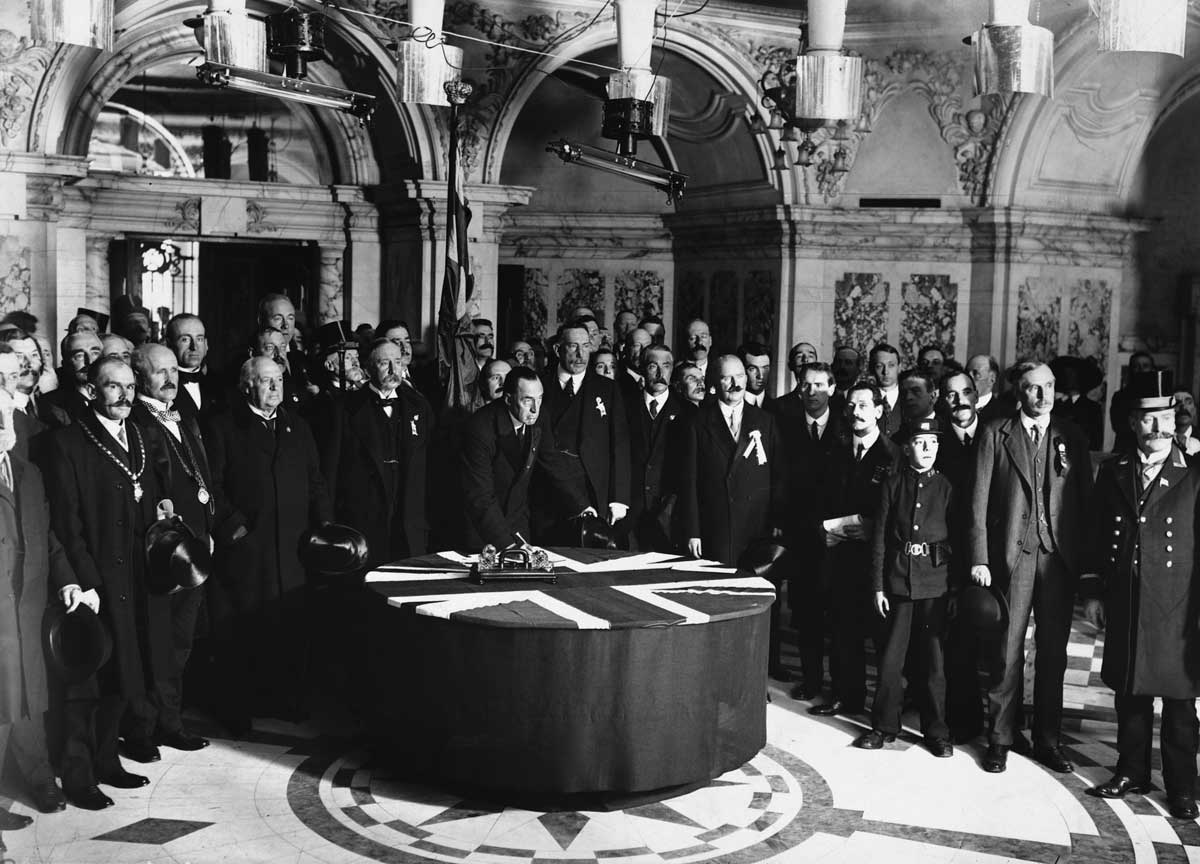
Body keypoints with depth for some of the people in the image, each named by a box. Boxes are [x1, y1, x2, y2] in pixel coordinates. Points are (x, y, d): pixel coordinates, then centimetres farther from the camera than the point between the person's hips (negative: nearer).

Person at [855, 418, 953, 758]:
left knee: (934, 659, 4)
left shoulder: (946, 487, 3)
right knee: (891, 658, 4)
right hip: (898, 580, 1)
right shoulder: (892, 485, 4)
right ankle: (884, 726, 17)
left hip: (936, 581, -1)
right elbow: (880, 538, 4)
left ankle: (937, 732, 16)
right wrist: (878, 586, 0)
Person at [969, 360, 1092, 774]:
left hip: (1060, 556, 2)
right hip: (1011, 554, -2)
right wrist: (979, 558, -7)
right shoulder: (995, 434, 1)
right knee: (1008, 650, 2)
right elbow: (979, 500, -1)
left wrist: (1087, 560, -2)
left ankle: (1047, 740, 19)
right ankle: (1000, 739, 13)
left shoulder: (1071, 437, 8)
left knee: (1053, 651, 8)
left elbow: (1086, 499, 6)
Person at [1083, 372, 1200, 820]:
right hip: (1124, 606, 3)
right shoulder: (1113, 472, 6)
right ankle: (1132, 772, 28)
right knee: (1130, 693, 13)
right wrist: (1093, 591, 7)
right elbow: (1098, 536, 10)